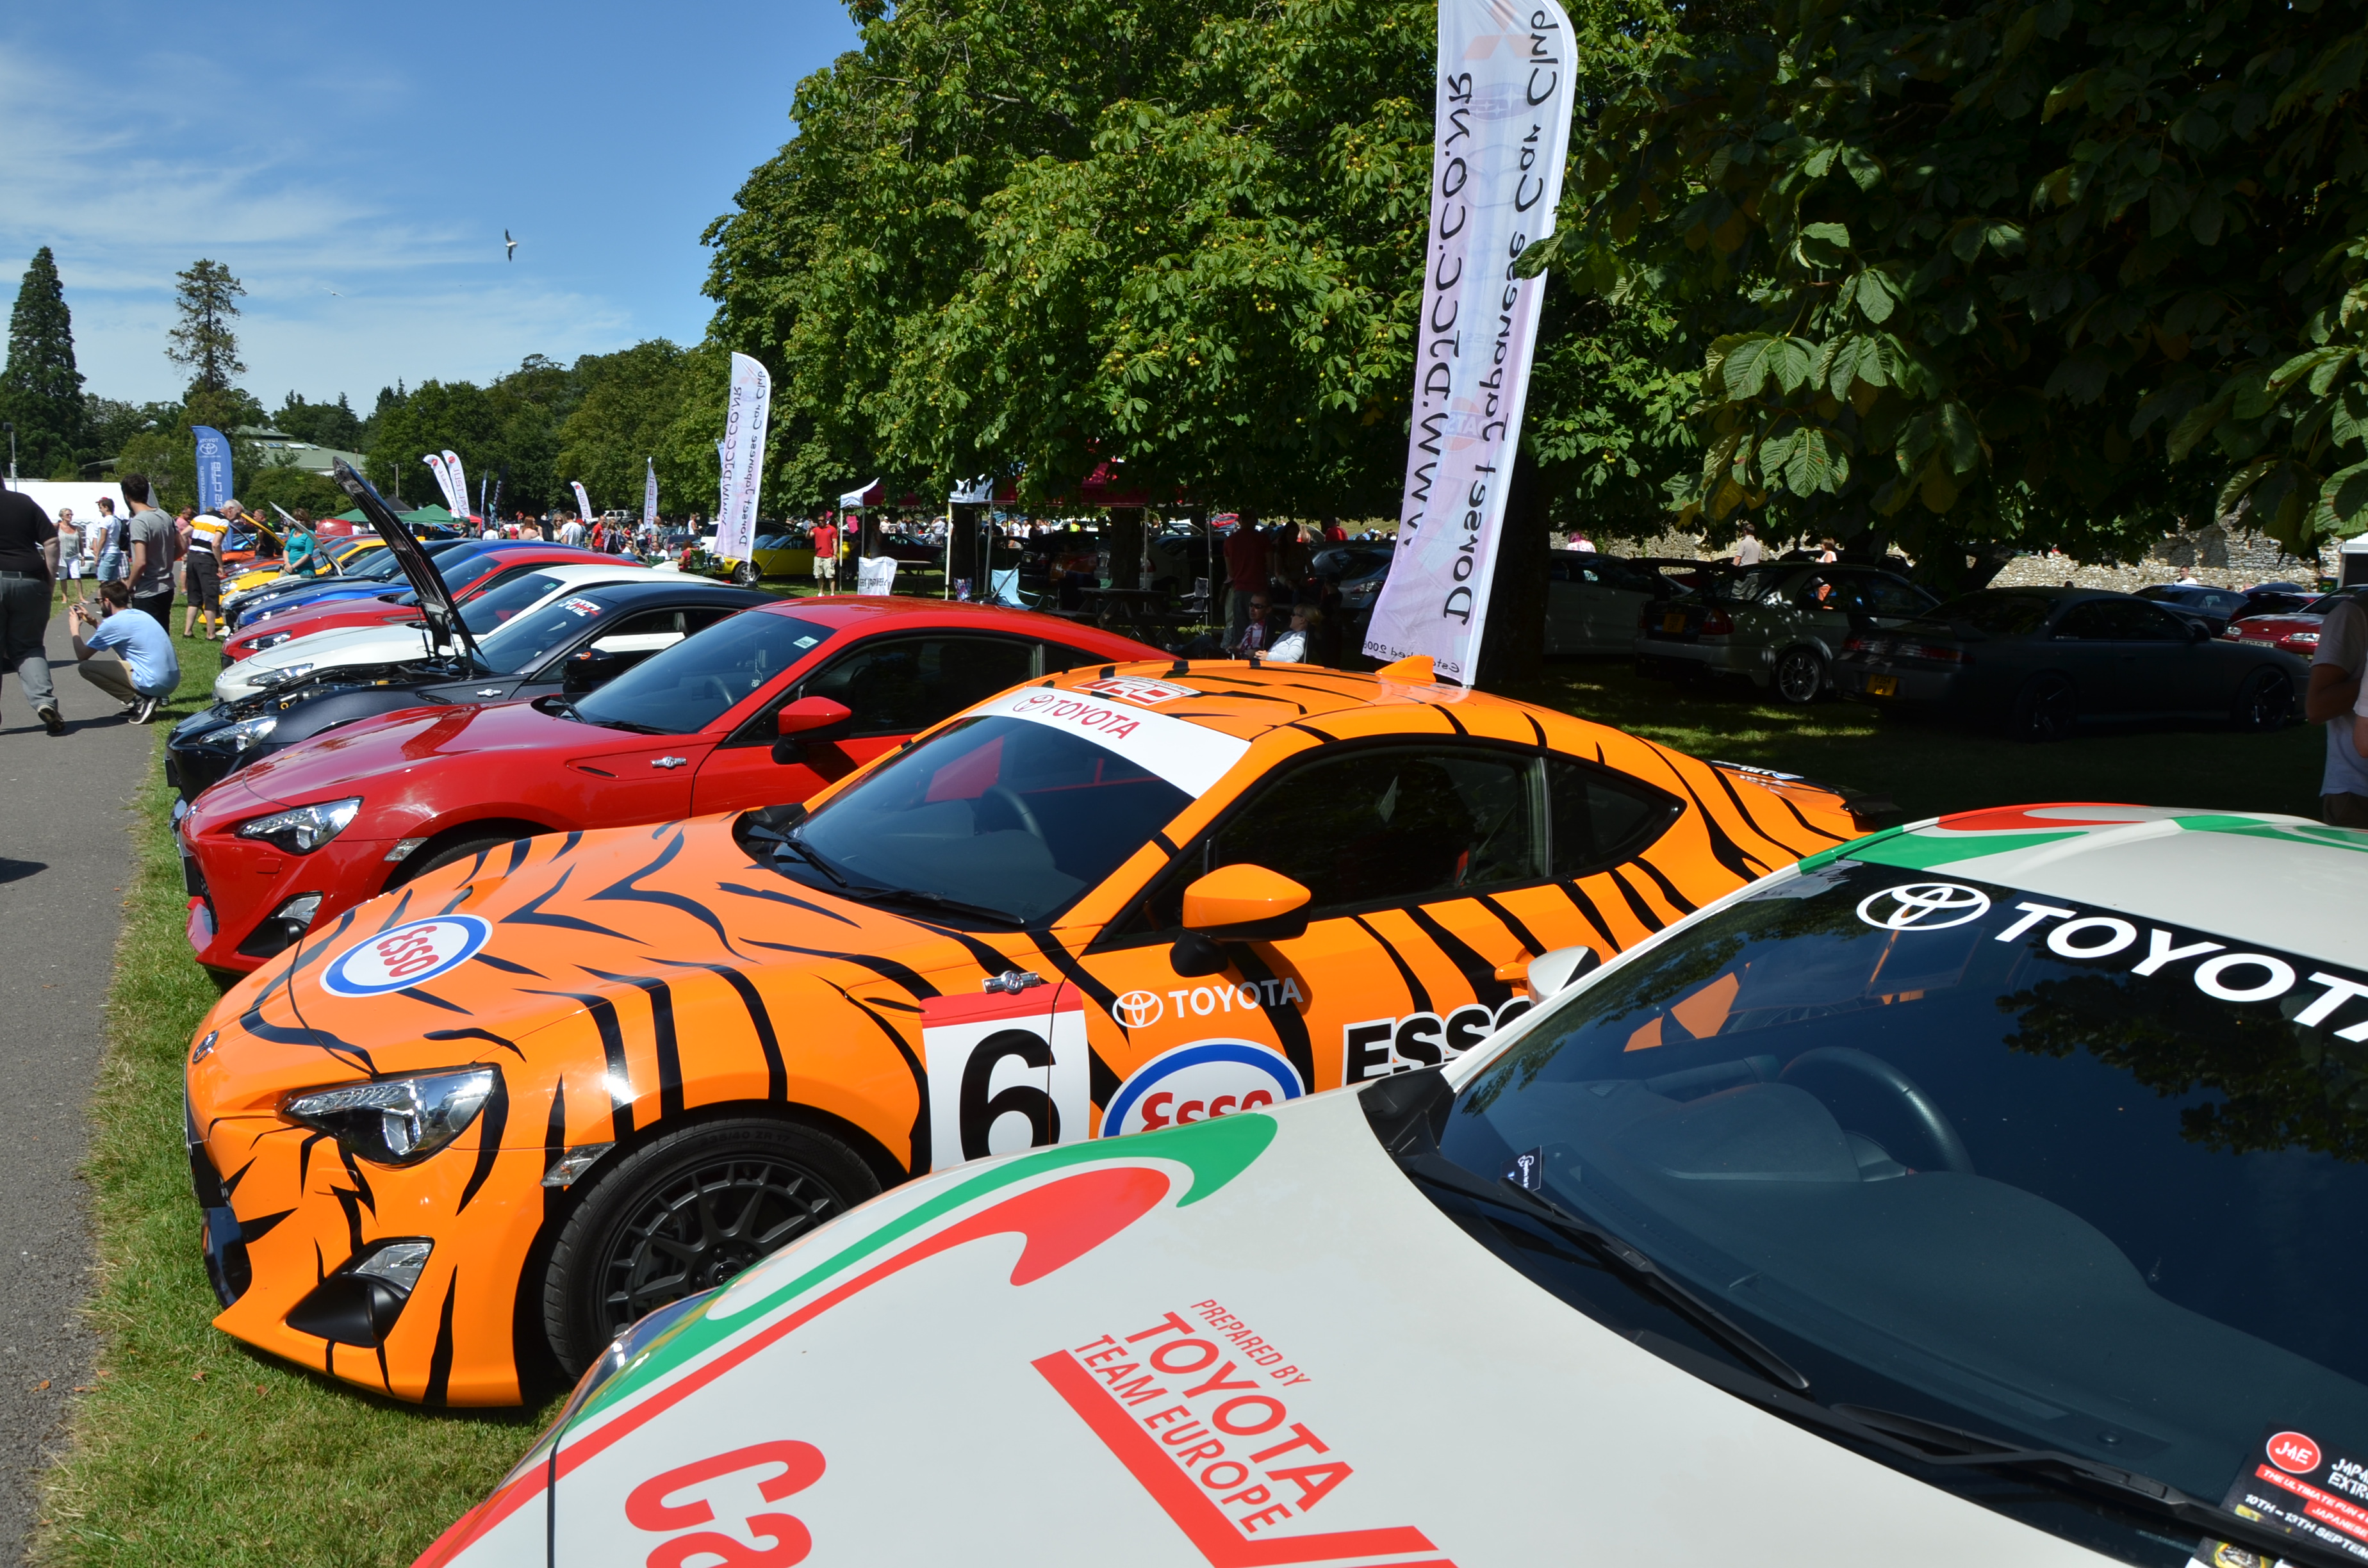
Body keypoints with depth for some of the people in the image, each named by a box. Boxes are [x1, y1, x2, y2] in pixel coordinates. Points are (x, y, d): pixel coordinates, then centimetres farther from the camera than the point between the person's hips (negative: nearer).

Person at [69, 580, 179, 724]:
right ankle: (145, 699, 14)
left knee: (85, 667, -3)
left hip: (154, 683, -8)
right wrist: (94, 623, 30)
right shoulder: (141, 615, 16)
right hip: (173, 681, 8)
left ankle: (138, 701, -6)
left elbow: (82, 656, 1)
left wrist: (75, 627, 15)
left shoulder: (113, 623, -8)